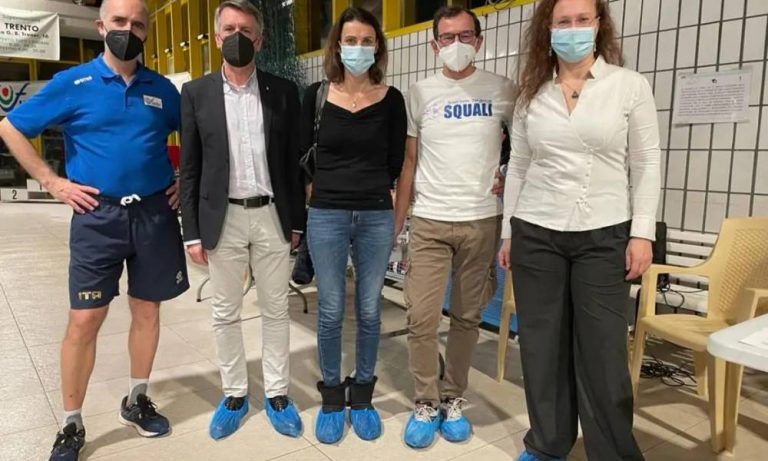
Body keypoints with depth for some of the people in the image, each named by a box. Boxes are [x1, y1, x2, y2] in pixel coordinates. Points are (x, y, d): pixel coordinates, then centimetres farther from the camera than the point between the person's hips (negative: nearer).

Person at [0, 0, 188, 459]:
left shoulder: (162, 89, 6)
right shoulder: (72, 84, -1)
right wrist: (53, 182, -3)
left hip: (154, 213, 3)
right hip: (97, 216, -2)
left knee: (147, 310, 11)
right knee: (84, 320, 0)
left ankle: (137, 400, 30)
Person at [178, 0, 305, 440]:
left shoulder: (283, 91, 3)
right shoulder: (196, 92, 3)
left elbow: (293, 160, 5)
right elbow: (190, 168, 2)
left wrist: (297, 220, 3)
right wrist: (192, 231, -1)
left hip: (271, 216, 0)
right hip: (222, 219, 0)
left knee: (276, 310, 9)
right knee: (226, 313, 10)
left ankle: (277, 394, 25)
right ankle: (235, 394, 27)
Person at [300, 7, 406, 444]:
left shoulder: (391, 99, 2)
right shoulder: (317, 95, 2)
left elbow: (396, 162, 6)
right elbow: (300, 152, 9)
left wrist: (373, 191, 4)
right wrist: (324, 187, 5)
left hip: (377, 217, 1)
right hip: (326, 216, 0)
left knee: (369, 311, 10)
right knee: (331, 312, 7)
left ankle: (362, 394, 28)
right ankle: (331, 396, 26)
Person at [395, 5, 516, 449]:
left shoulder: (503, 90, 3)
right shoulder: (420, 93, 5)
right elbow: (408, 162, 6)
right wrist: (395, 222, 3)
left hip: (483, 220, 0)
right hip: (429, 222, 0)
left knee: (467, 317, 8)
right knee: (422, 318, -3)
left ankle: (453, 398, 26)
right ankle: (427, 401, 17)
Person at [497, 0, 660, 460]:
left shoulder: (631, 85, 2)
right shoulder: (532, 93, 8)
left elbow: (646, 166, 1)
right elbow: (518, 167, 10)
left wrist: (642, 233, -6)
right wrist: (508, 232, 8)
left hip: (604, 236, -2)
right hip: (536, 234, 2)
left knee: (603, 351, 2)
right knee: (542, 346, 8)